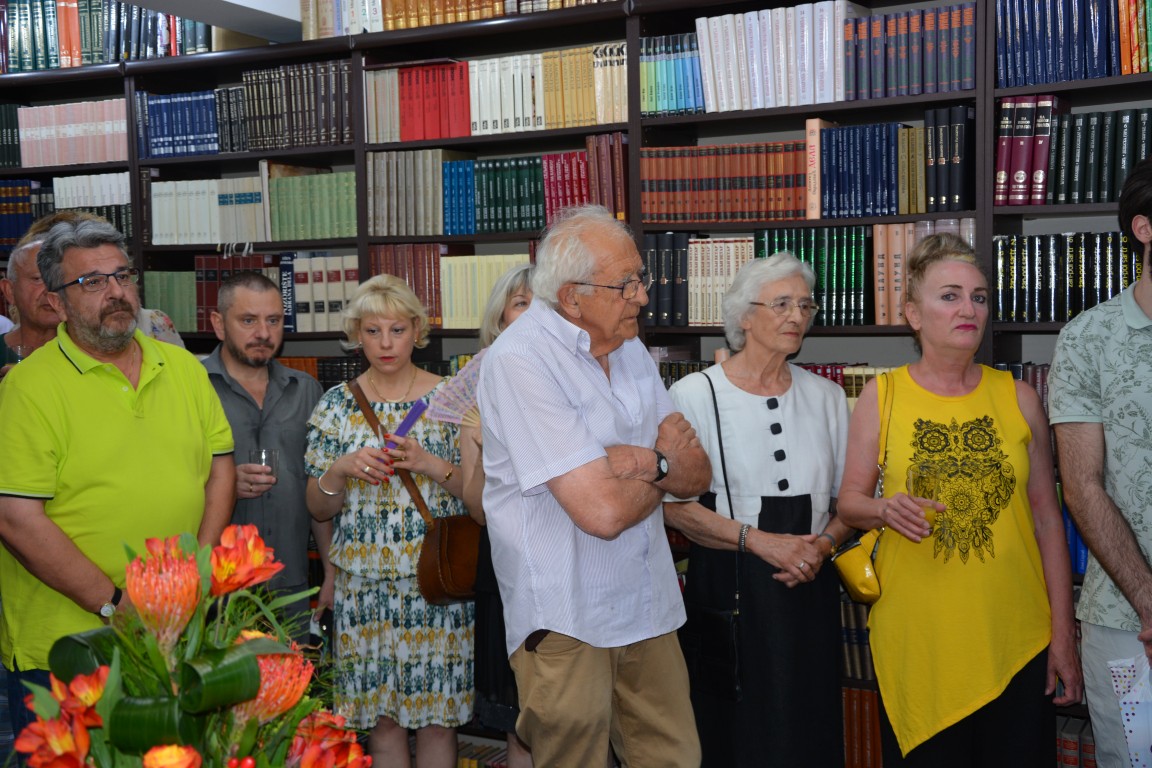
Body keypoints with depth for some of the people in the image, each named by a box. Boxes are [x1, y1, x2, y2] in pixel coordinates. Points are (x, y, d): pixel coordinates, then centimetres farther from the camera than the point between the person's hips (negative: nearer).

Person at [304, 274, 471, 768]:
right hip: (365, 584, 1)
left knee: (437, 716, 4)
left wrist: (429, 464, -16)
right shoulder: (337, 404, 5)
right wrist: (341, 470, -13)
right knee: (382, 718, 7)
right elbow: (318, 509, 6)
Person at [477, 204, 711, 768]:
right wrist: (663, 469, -4)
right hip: (566, 622, -7)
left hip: (648, 608, 7)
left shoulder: (629, 348, 8)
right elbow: (603, 512, -25)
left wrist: (643, 461, -17)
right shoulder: (519, 360, -19)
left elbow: (698, 476, 5)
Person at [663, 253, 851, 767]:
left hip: (810, 587, 4)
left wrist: (824, 544, -8)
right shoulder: (693, 395, -5)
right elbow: (675, 505, -10)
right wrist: (761, 540, -18)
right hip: (726, 588, -3)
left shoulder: (827, 397, 9)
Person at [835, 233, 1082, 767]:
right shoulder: (882, 396, 0)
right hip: (915, 639, -1)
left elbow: (1047, 520, 6)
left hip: (1015, 640, 1)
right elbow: (849, 501, 5)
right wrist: (886, 510, -18)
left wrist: (1063, 634, 3)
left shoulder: (1018, 398, 4)